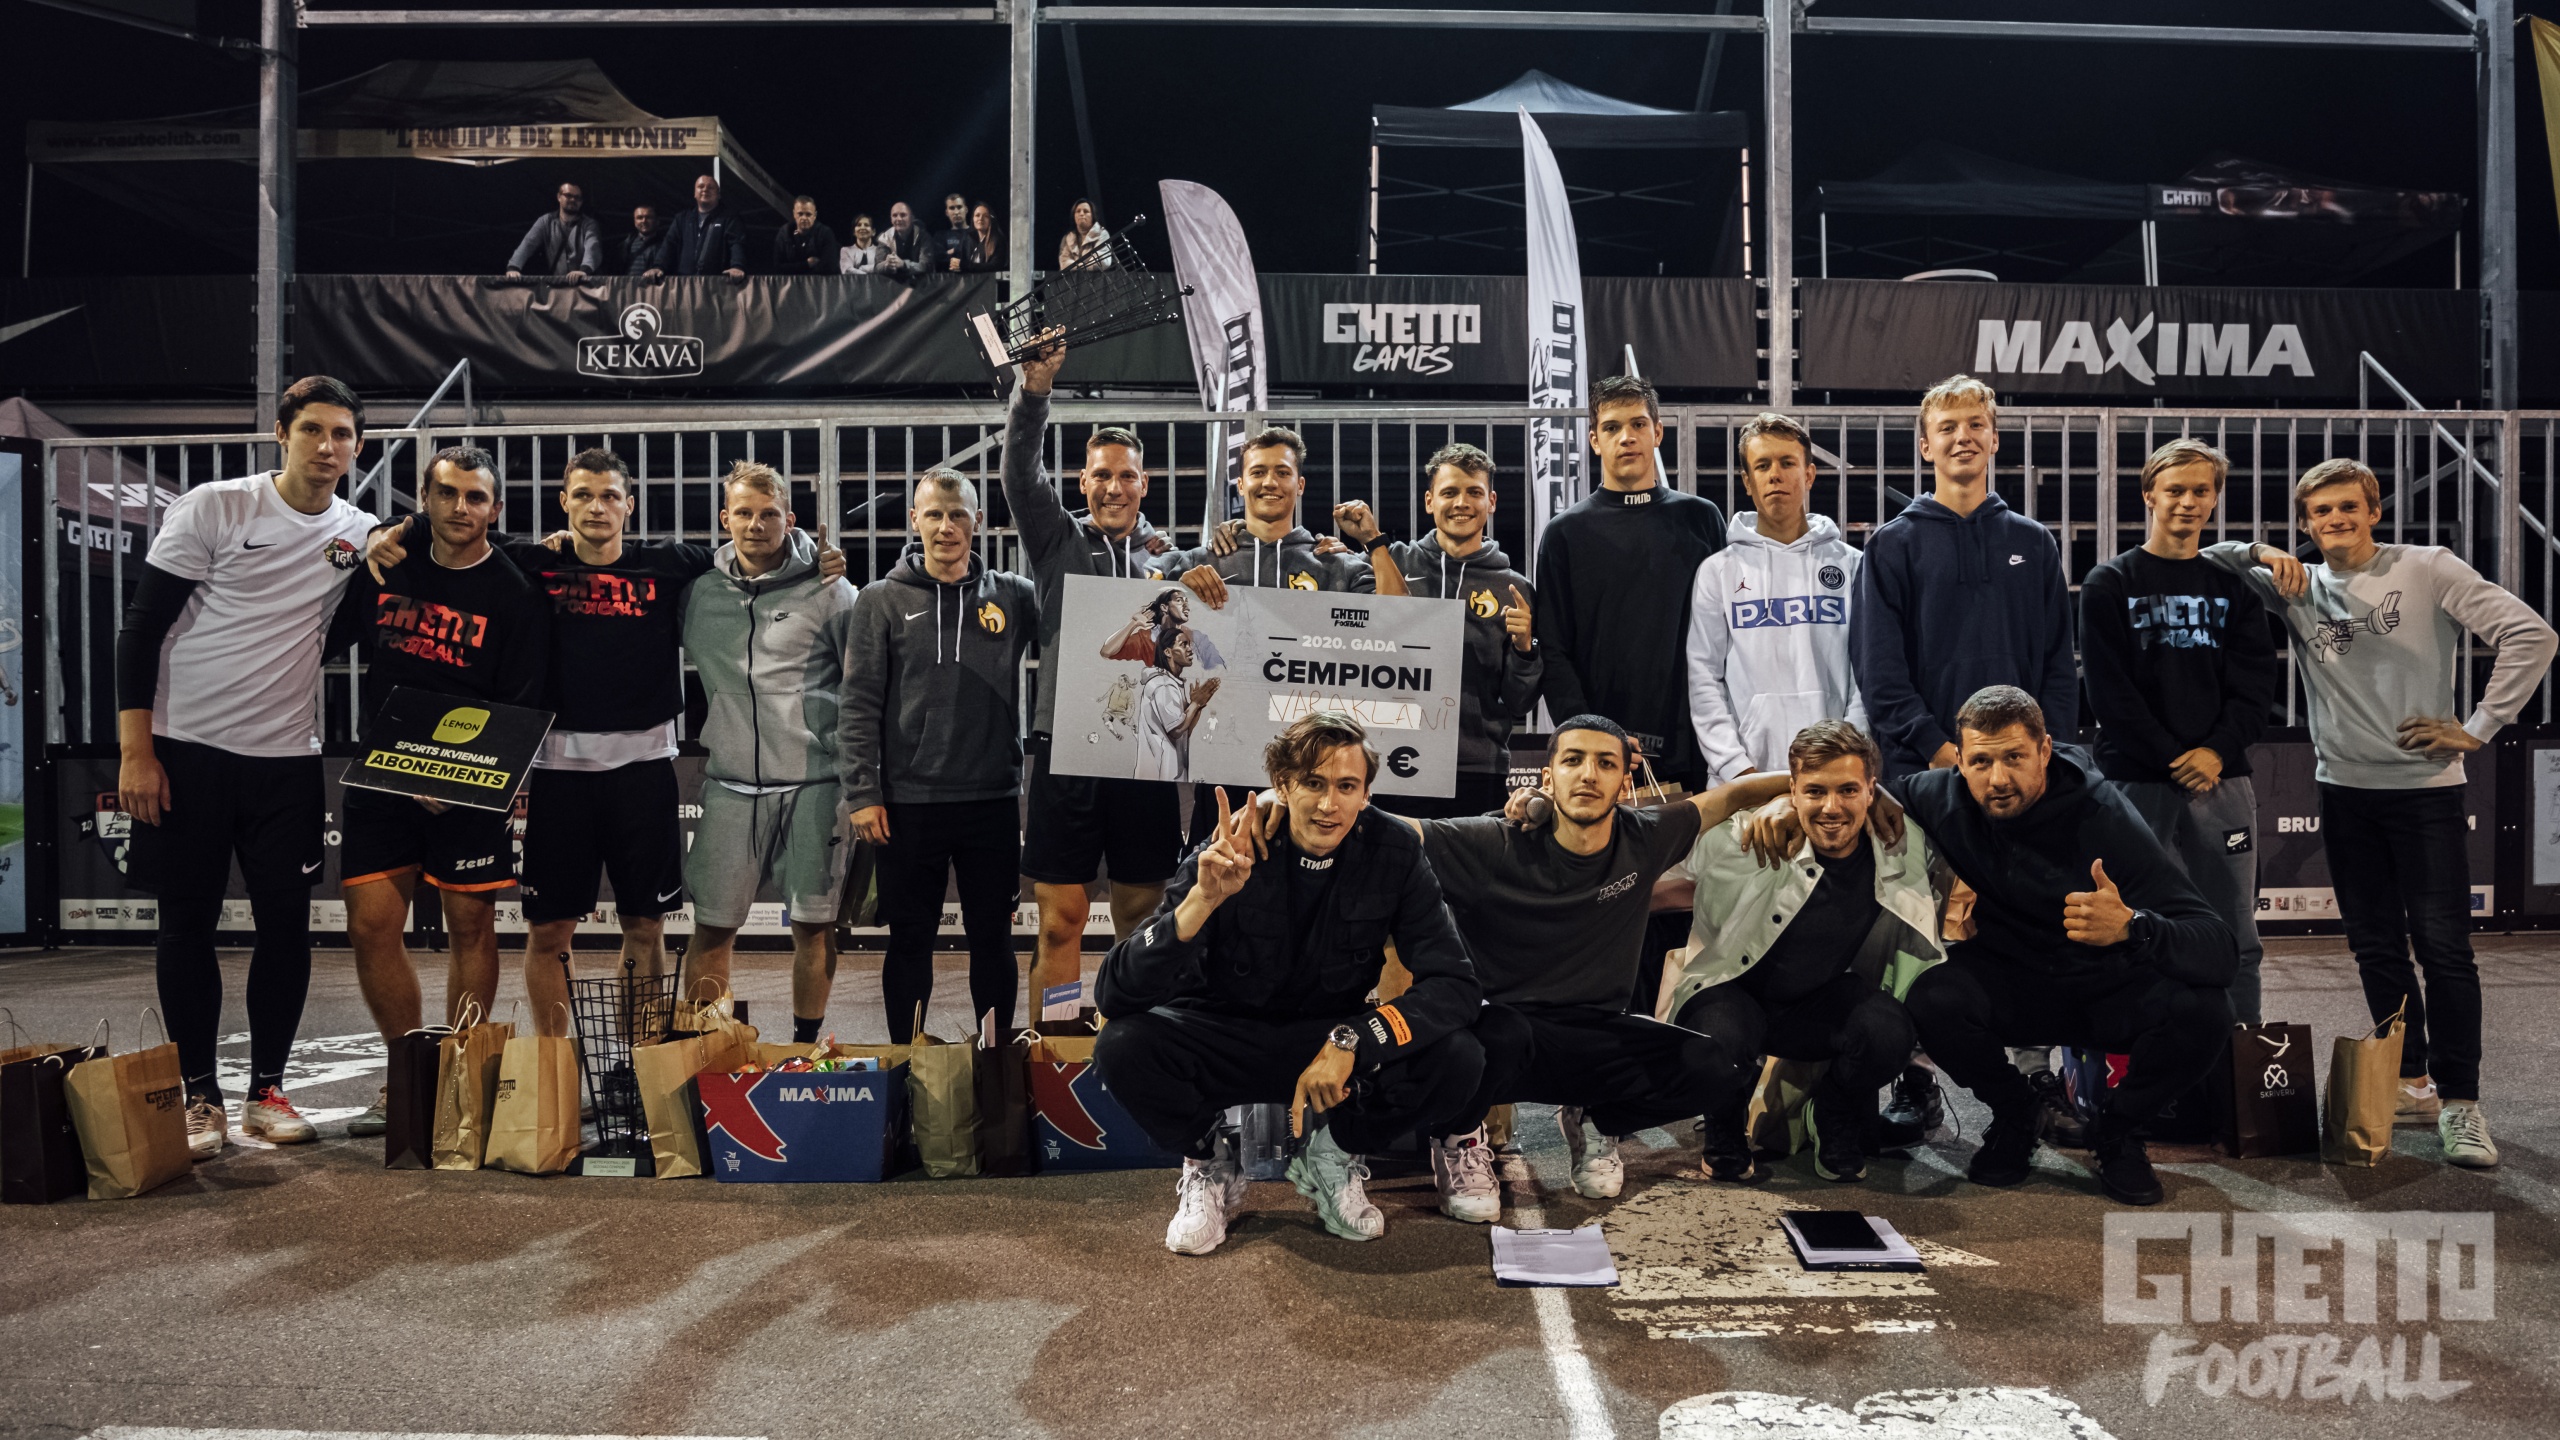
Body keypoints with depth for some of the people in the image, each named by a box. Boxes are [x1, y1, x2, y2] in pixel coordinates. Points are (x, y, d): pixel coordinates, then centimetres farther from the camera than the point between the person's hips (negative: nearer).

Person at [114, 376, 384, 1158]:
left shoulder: (362, 535, 5)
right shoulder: (213, 508, -6)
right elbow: (142, 626, -5)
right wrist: (136, 753, -10)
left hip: (288, 759, 3)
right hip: (186, 748, -3)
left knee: (286, 925, 3)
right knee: (188, 924, 4)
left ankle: (267, 1089, 16)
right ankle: (200, 1096, 15)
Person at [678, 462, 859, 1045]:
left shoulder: (828, 592, -1)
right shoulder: (700, 592, 7)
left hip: (814, 784, -2)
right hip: (730, 784, 2)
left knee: (814, 926, 5)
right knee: (712, 927, 5)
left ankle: (805, 1046, 20)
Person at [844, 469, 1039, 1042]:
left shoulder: (1013, 595, 6)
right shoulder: (882, 600, 2)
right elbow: (861, 704, -1)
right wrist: (863, 793, -6)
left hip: (993, 801, 1)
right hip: (909, 802, -1)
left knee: (993, 936, 10)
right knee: (910, 938, 9)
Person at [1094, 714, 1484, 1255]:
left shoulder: (1393, 854, -12)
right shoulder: (1229, 854, -19)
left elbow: (1454, 984, -17)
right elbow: (1118, 995, -26)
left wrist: (1351, 1040, -32)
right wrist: (1204, 898, -41)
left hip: (1337, 1042, 2)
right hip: (1225, 1040, -1)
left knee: (1458, 1059, -25)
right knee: (1123, 1045, -31)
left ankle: (1334, 1153, 4)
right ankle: (1209, 1163, 1)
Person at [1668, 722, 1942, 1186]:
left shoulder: (1903, 846, -13)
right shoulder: (1746, 842, -23)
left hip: (1821, 1003, 3)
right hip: (1732, 994, -3)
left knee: (1889, 1030, -29)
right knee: (1722, 1043, -37)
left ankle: (1836, 1124, 7)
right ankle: (1723, 1131, 3)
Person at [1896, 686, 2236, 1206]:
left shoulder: (2103, 819, -26)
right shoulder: (1942, 797, -16)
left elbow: (2219, 951, -33)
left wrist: (2132, 927, -53)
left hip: (2108, 988, -1)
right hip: (2011, 983, 1)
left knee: (2204, 1009, -31)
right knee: (1932, 1002, -31)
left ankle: (2118, 1129, 1)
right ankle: (2015, 1114, 3)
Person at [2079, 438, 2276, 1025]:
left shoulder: (2234, 588, 13)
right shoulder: (2110, 585, 4)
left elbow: (2256, 683, 5)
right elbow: (2109, 690, -5)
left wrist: (2218, 750, -11)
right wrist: (2173, 760, -11)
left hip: (2221, 778, 3)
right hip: (2136, 780, -3)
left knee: (2236, 941, 6)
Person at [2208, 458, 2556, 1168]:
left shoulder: (2428, 569, -3)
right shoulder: (2298, 588, 7)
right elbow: (2205, 560, 7)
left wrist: (2477, 728, -9)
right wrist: (2262, 554, -11)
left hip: (2426, 788, -4)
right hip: (2345, 789, 4)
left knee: (2443, 948, -5)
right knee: (2376, 947, 11)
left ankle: (2459, 1100, 3)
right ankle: (2411, 1080, 23)